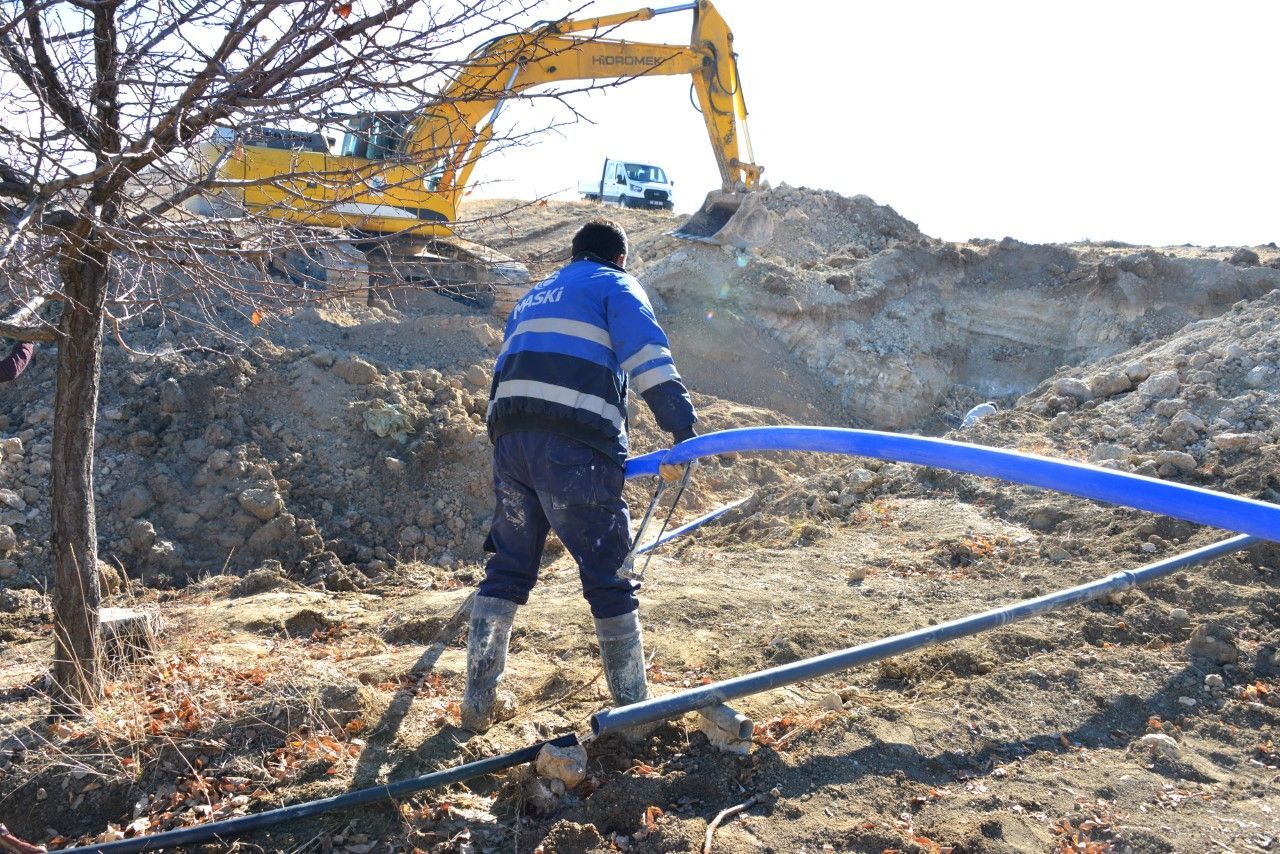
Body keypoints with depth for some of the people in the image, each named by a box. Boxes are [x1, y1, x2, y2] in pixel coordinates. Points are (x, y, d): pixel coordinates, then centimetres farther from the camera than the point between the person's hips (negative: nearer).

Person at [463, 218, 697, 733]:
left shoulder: (533, 297, 33)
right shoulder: (616, 286, 12)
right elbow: (648, 358, -7)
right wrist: (683, 429, -13)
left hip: (510, 439, 6)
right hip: (575, 447, -6)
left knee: (508, 568, 16)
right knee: (608, 576, 3)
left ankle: (478, 701, 20)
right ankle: (633, 708, 11)